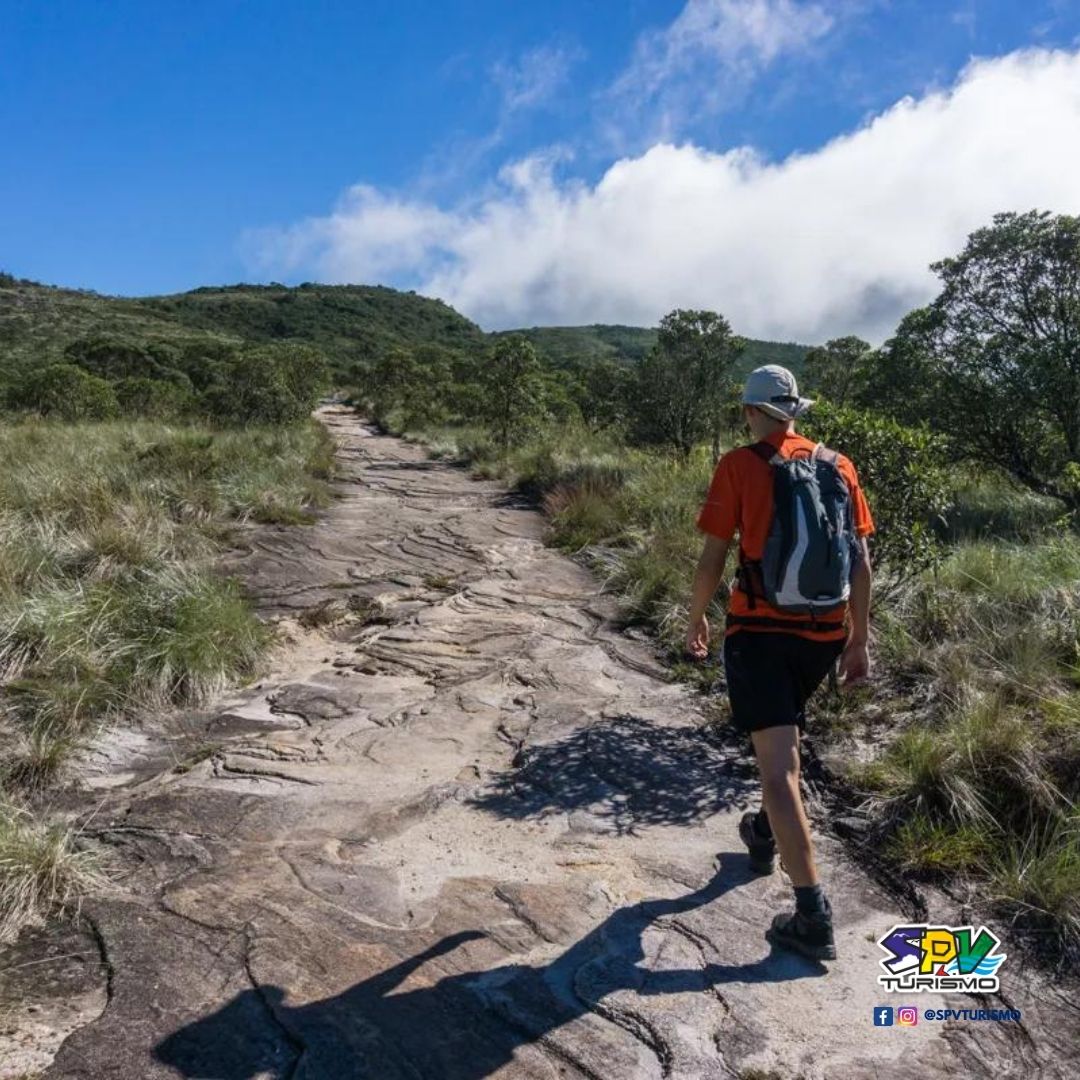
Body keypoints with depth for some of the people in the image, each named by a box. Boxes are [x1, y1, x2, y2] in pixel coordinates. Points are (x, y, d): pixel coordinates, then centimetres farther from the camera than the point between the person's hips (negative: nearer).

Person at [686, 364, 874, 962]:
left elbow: (713, 558, -7)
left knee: (778, 768, -3)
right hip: (824, 633, 6)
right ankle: (765, 834, 49)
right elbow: (860, 562, 4)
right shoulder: (838, 465, 5)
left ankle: (813, 918, -2)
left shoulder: (738, 465, -8)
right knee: (785, 737, 28)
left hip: (760, 629, -5)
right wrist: (860, 641, 11)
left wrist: (696, 621, 8)